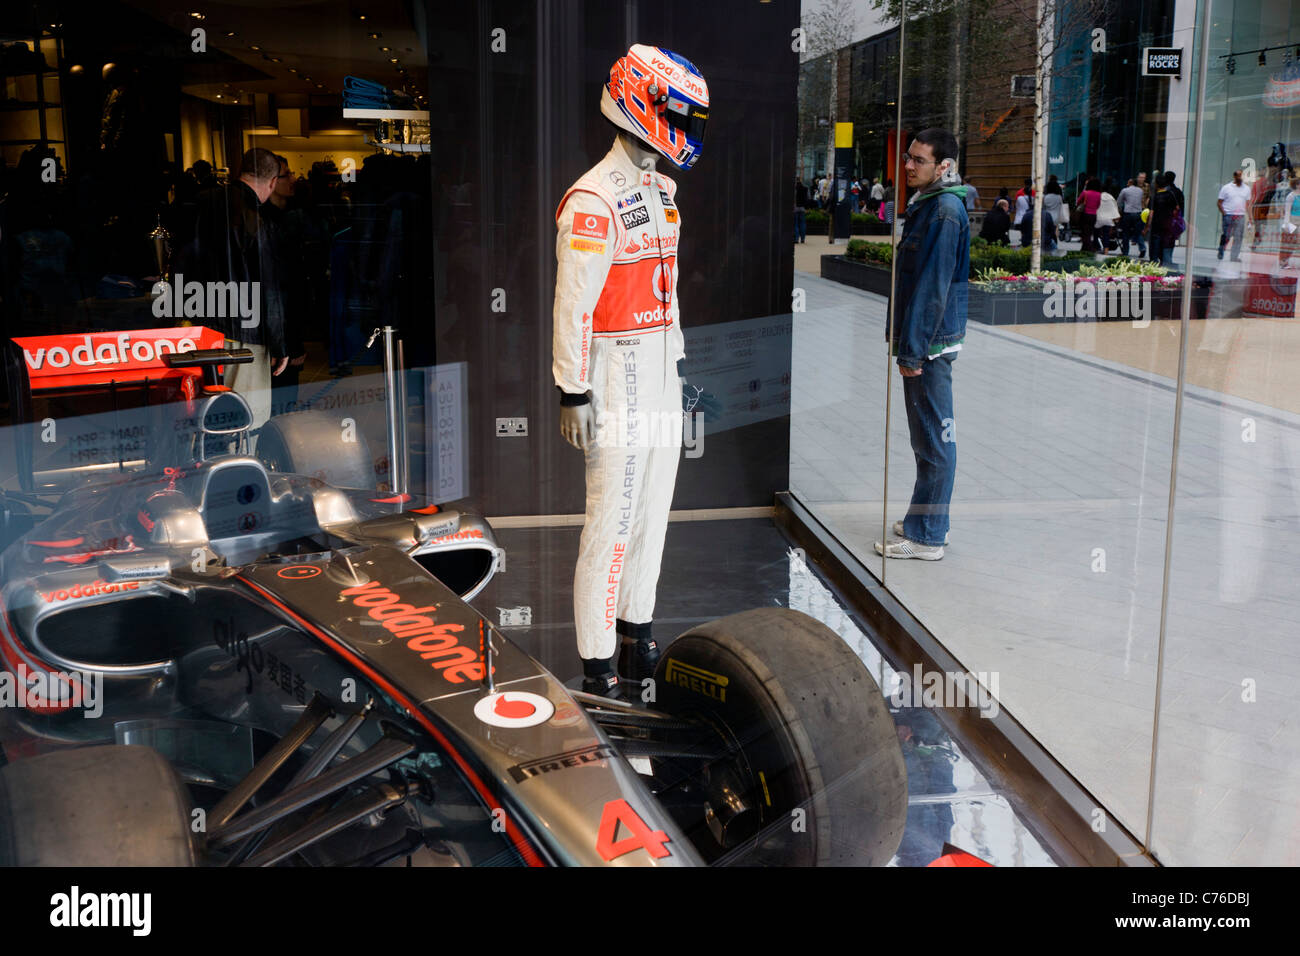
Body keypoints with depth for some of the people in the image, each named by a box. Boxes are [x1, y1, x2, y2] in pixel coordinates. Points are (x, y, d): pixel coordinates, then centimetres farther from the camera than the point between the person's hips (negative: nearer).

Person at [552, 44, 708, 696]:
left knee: (652, 512, 15)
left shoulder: (662, 190, 14)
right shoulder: (594, 200, -16)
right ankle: (596, 667, 4)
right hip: (617, 379, -9)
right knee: (612, 522, -5)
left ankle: (636, 637, 29)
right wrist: (573, 393, -18)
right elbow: (573, 304, -17)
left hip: (661, 376, 9)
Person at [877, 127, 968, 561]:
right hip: (922, 340, 10)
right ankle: (928, 519, 28)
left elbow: (933, 285, -21)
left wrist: (913, 349, -21)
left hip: (931, 344, -10)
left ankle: (926, 537, 3)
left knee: (933, 438, -3)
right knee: (928, 435, 17)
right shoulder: (927, 204, 14)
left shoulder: (945, 211, -17)